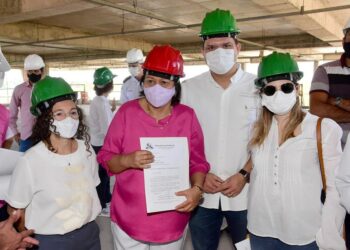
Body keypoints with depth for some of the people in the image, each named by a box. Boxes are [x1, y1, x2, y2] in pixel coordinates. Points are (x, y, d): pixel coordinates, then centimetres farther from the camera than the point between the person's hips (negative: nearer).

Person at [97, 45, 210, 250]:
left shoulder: (187, 116, -4)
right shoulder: (127, 112, -7)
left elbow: (198, 162, 1)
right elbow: (106, 159, -4)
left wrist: (197, 189, -16)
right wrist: (127, 161, -24)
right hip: (128, 218, -1)